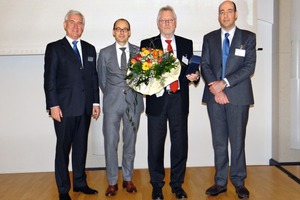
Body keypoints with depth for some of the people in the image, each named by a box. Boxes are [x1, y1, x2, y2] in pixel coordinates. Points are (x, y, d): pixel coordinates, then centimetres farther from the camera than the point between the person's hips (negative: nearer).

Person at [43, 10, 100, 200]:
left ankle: (80, 182, 25)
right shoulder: (54, 48, 1)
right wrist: (53, 105, -12)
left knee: (81, 146, 12)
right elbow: (49, 79, -5)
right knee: (63, 148, 4)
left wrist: (96, 102, 8)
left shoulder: (90, 49, 14)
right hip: (64, 107, -4)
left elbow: (94, 77, 13)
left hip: (85, 108, 4)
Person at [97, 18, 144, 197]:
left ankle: (128, 179, 23)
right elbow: (102, 80, 11)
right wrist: (111, 96, 8)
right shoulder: (105, 53, 7)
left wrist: (137, 93, -2)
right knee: (110, 143, 0)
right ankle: (112, 182, 13)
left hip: (133, 102, 1)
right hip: (112, 103, 0)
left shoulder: (139, 52, 6)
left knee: (130, 142, 9)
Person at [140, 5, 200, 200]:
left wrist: (195, 75, -11)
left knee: (180, 144, 6)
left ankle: (178, 184, 23)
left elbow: (192, 70, 10)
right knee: (155, 145, 5)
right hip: (157, 99, -1)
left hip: (179, 100, 2)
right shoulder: (147, 44, 7)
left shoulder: (187, 44, 12)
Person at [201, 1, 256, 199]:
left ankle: (239, 182, 17)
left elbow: (249, 66, -6)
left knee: (238, 141, 4)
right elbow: (205, 66, 4)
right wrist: (216, 89, -10)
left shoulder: (248, 37, 4)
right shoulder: (209, 38, 11)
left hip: (238, 96, -2)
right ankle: (220, 182, 17)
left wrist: (224, 83, -14)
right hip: (215, 96, 2)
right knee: (219, 142, 8)